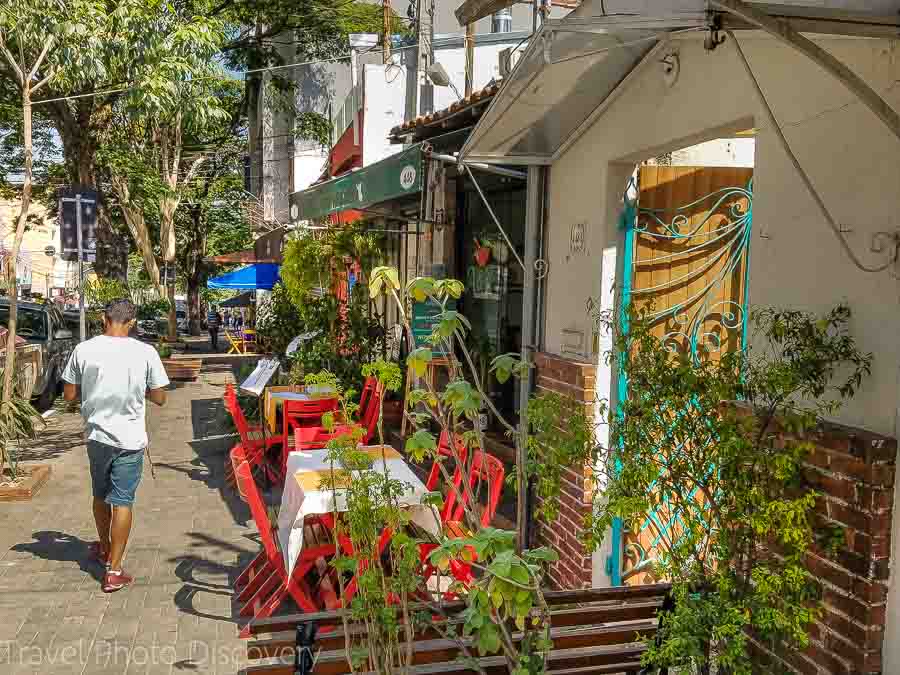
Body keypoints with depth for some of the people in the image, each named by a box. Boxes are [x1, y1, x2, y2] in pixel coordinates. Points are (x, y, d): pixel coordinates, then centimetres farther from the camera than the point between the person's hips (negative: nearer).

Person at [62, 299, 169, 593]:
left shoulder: (83, 350, -8)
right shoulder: (145, 353, -12)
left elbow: (69, 395, 0)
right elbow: (159, 398, -4)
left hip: (97, 436, 2)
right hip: (130, 439, -2)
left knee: (101, 496, 23)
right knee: (122, 501, 4)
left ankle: (105, 549, 42)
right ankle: (114, 571, 5)